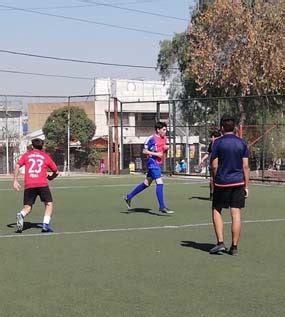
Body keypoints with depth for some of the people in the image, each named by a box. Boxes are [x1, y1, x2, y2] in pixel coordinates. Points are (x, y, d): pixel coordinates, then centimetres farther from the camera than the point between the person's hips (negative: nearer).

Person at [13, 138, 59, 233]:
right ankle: (46, 224, -7)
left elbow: (17, 166, 3)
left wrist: (15, 181, 3)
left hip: (28, 185, 1)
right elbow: (56, 172, 21)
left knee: (27, 207, 7)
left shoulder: (27, 155, 17)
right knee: (49, 204, 11)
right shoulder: (45, 156, 17)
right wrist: (50, 177, 41)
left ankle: (21, 215, -26)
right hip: (42, 184, -1)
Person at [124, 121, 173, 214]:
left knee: (146, 183, 15)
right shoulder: (152, 139, -12)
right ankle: (162, 207, -13)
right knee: (159, 183, -14)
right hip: (153, 163, -9)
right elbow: (144, 151, -11)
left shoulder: (164, 138, 12)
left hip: (158, 164, 9)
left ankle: (129, 197, 28)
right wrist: (156, 154, -19)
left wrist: (166, 149, 1)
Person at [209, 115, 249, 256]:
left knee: (217, 211, 11)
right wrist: (246, 186, 6)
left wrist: (214, 181, 9)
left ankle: (220, 243, 2)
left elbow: (214, 166, -5)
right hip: (239, 182, 2)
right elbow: (245, 166, 1)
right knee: (236, 214, 3)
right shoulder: (242, 143, 3)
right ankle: (234, 247, 5)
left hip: (222, 182, -2)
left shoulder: (218, 142, -5)